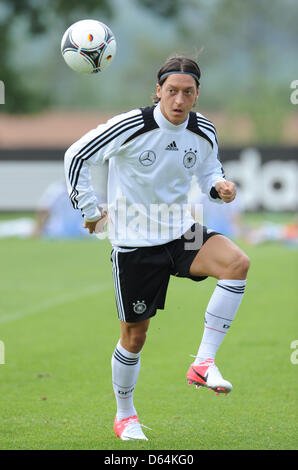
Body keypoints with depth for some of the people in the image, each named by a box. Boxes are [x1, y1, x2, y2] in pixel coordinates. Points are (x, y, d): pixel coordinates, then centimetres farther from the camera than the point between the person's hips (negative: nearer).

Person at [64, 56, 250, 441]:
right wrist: (89, 210, -1)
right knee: (134, 335, 5)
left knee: (237, 262, -27)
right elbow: (76, 156, -5)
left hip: (180, 232, 3)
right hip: (134, 243, -3)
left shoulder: (205, 133, -3)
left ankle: (203, 362, -21)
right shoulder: (129, 127, -16)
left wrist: (219, 187, -6)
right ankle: (124, 415, 30)